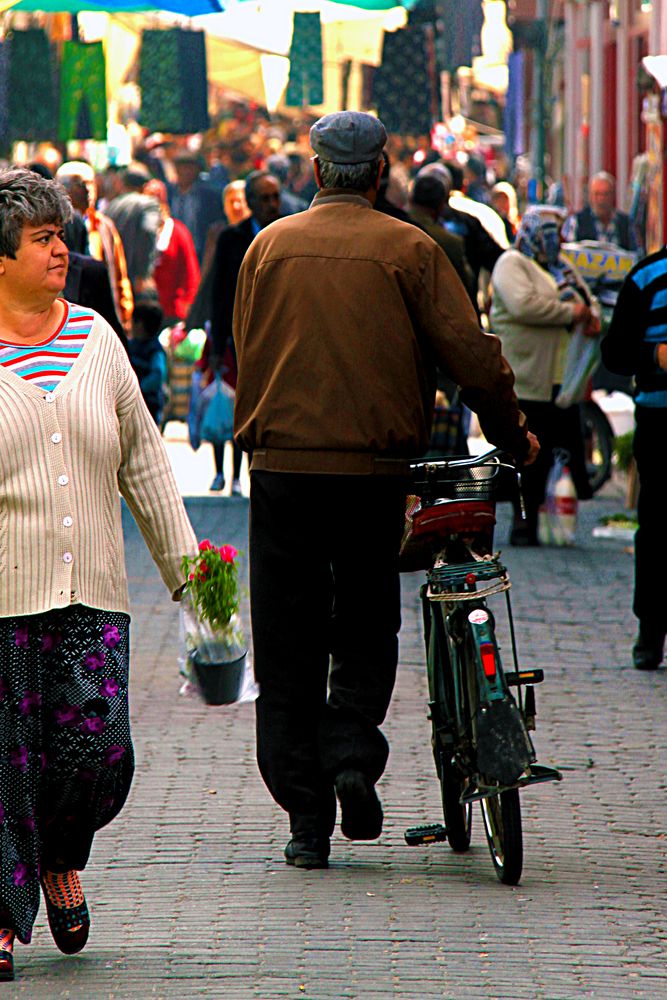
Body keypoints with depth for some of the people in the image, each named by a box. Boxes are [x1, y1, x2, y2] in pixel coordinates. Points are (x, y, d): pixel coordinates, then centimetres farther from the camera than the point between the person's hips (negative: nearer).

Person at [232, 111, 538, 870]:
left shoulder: (269, 246, 6)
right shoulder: (408, 250, -2)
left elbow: (246, 354, 13)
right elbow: (470, 353, -5)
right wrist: (512, 436, 7)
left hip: (281, 464, 1)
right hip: (374, 466, -1)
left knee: (289, 645, 6)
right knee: (366, 626, 15)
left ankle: (306, 817, 3)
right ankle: (353, 755, -7)